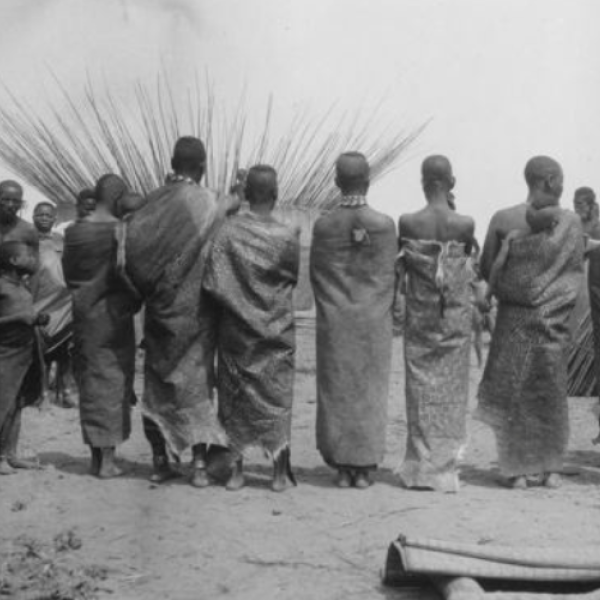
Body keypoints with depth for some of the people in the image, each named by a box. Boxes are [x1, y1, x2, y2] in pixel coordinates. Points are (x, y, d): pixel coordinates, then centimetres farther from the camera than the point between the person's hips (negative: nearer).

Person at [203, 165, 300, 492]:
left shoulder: (228, 232, -12)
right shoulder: (287, 236, -10)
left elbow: (212, 284, -12)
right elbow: (295, 278, 3)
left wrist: (235, 300, 5)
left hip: (235, 329, 0)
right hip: (276, 329, 0)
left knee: (235, 396, 11)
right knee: (277, 395, 9)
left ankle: (236, 469, 15)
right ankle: (280, 471, 11)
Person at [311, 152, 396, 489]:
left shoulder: (323, 226, -6)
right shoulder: (384, 225, -8)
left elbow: (315, 274, 1)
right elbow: (390, 275, -2)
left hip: (334, 322, 1)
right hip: (374, 322, 0)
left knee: (336, 392, 8)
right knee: (370, 391, 8)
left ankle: (342, 467, 11)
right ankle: (364, 467, 11)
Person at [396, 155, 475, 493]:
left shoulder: (408, 223, -9)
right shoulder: (465, 224, -9)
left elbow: (400, 267, 0)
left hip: (420, 317, 0)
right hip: (457, 316, 0)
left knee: (422, 389, 8)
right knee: (451, 389, 8)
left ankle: (422, 467, 10)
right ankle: (445, 467, 12)